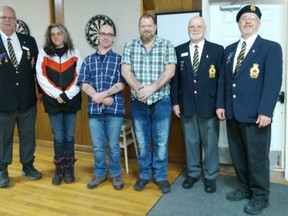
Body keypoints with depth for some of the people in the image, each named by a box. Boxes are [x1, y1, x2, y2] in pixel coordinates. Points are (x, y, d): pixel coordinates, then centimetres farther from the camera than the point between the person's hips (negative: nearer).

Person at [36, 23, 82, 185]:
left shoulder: (74, 53, 4)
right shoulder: (44, 53, 3)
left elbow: (79, 77, -3)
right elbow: (41, 77, -3)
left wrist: (66, 95, -12)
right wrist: (57, 95, -12)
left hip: (71, 100, 0)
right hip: (53, 101, 0)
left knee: (69, 136, 6)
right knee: (58, 137, 4)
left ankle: (69, 168, 19)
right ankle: (59, 169, 17)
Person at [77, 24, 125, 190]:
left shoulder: (119, 60, 4)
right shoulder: (88, 61, 10)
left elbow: (121, 84, -5)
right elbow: (84, 85, 1)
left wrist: (102, 94, -15)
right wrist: (102, 99, -12)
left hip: (114, 109, -2)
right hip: (94, 109, 2)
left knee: (114, 145, 8)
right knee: (98, 146, 10)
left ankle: (116, 174, 26)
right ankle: (100, 173, 29)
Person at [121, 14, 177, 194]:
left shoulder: (166, 45, 0)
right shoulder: (130, 46, 4)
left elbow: (170, 72, -9)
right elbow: (126, 71, -3)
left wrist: (151, 88, -18)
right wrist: (139, 89, -17)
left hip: (161, 101, -1)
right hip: (138, 102, 2)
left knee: (161, 141, 6)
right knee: (142, 141, 11)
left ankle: (161, 176, 22)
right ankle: (144, 174, 27)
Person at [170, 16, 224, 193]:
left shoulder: (217, 50, -1)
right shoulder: (179, 51, 6)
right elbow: (175, 78, 6)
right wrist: (175, 102, 1)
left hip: (209, 105, -2)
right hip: (186, 105, 2)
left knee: (210, 143, 8)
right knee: (191, 141, 13)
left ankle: (210, 176, 25)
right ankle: (193, 173, 30)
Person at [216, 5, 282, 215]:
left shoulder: (271, 48, -3)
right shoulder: (230, 49, 15)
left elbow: (273, 82, -12)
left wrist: (265, 111, -19)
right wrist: (221, 104, 7)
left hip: (256, 114, -5)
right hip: (232, 112, 6)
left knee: (257, 156, 5)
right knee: (238, 154, 14)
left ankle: (260, 196, 22)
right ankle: (245, 188, 32)